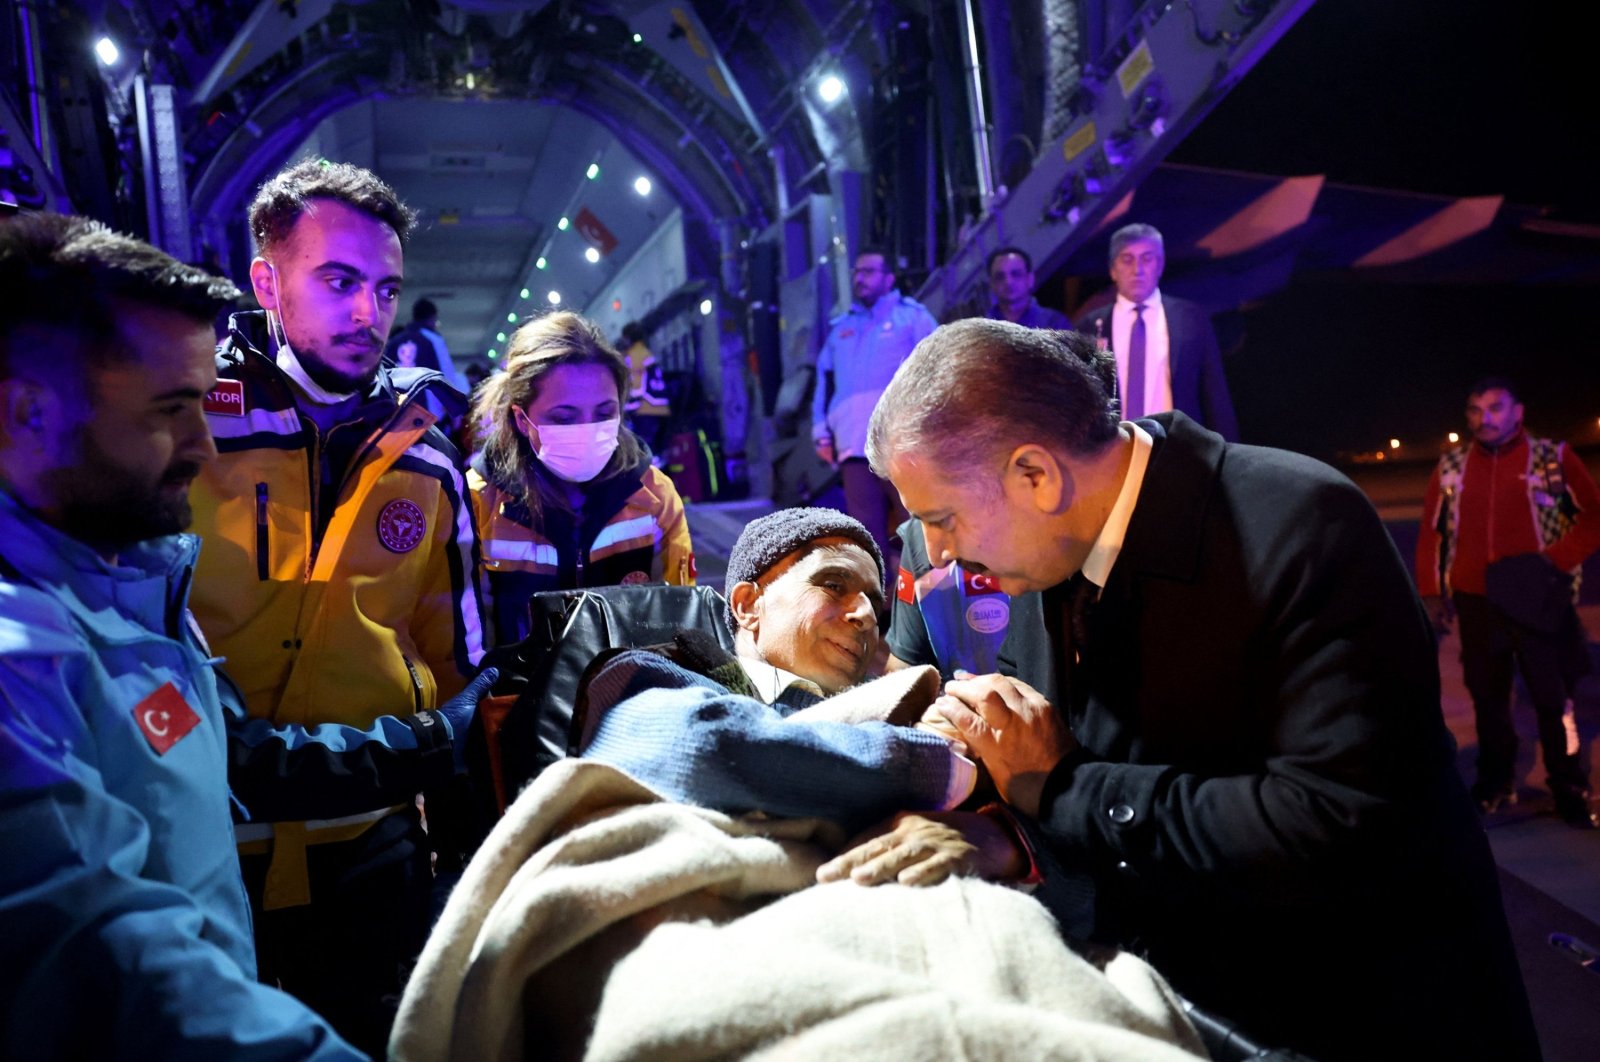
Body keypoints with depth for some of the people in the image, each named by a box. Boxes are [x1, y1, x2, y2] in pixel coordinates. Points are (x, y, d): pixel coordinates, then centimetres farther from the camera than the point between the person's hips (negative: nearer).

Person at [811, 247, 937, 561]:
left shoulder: (912, 315, 11)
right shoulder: (839, 328, 24)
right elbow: (824, 381, 22)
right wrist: (822, 433, 11)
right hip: (855, 446, 4)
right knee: (866, 532, 3)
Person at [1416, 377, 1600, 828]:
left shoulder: (1554, 458, -3)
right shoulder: (1451, 466, 5)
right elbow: (1431, 532, 9)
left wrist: (1556, 561, -14)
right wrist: (1431, 593, 4)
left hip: (1538, 603, -2)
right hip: (1475, 603, 3)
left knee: (1553, 700, 5)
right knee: (1487, 698, 13)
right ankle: (1495, 784, 28)